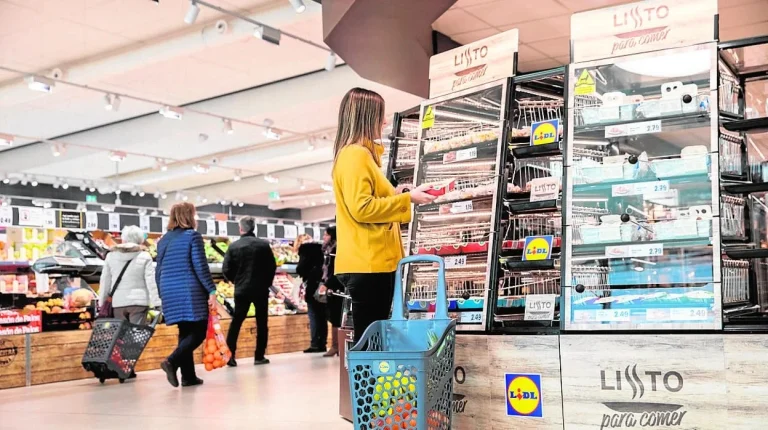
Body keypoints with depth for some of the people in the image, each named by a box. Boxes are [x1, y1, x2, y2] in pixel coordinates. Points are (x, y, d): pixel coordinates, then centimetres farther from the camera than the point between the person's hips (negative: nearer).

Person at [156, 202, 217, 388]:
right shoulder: (193, 236, -6)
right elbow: (200, 267, -11)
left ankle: (188, 376, 9)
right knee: (199, 331, -1)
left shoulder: (163, 240, 14)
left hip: (170, 293, 7)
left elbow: (159, 271, 15)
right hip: (191, 292, -7)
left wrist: (163, 295, 21)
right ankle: (172, 361, -19)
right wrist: (211, 290, -9)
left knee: (185, 332, 11)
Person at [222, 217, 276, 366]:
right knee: (261, 323, 8)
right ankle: (259, 356, 8)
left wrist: (237, 281, 13)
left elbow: (226, 269, -5)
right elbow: (272, 266, -3)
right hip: (261, 289, -1)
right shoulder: (264, 245, -3)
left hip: (241, 289, 1)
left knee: (236, 322, 8)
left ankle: (230, 355, 2)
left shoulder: (233, 246, -4)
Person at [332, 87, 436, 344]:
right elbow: (362, 208, -19)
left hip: (375, 261, 10)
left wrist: (407, 196, 14)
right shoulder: (355, 154, -10)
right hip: (367, 263, -10)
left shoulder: (364, 154, 19)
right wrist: (407, 199, -12)